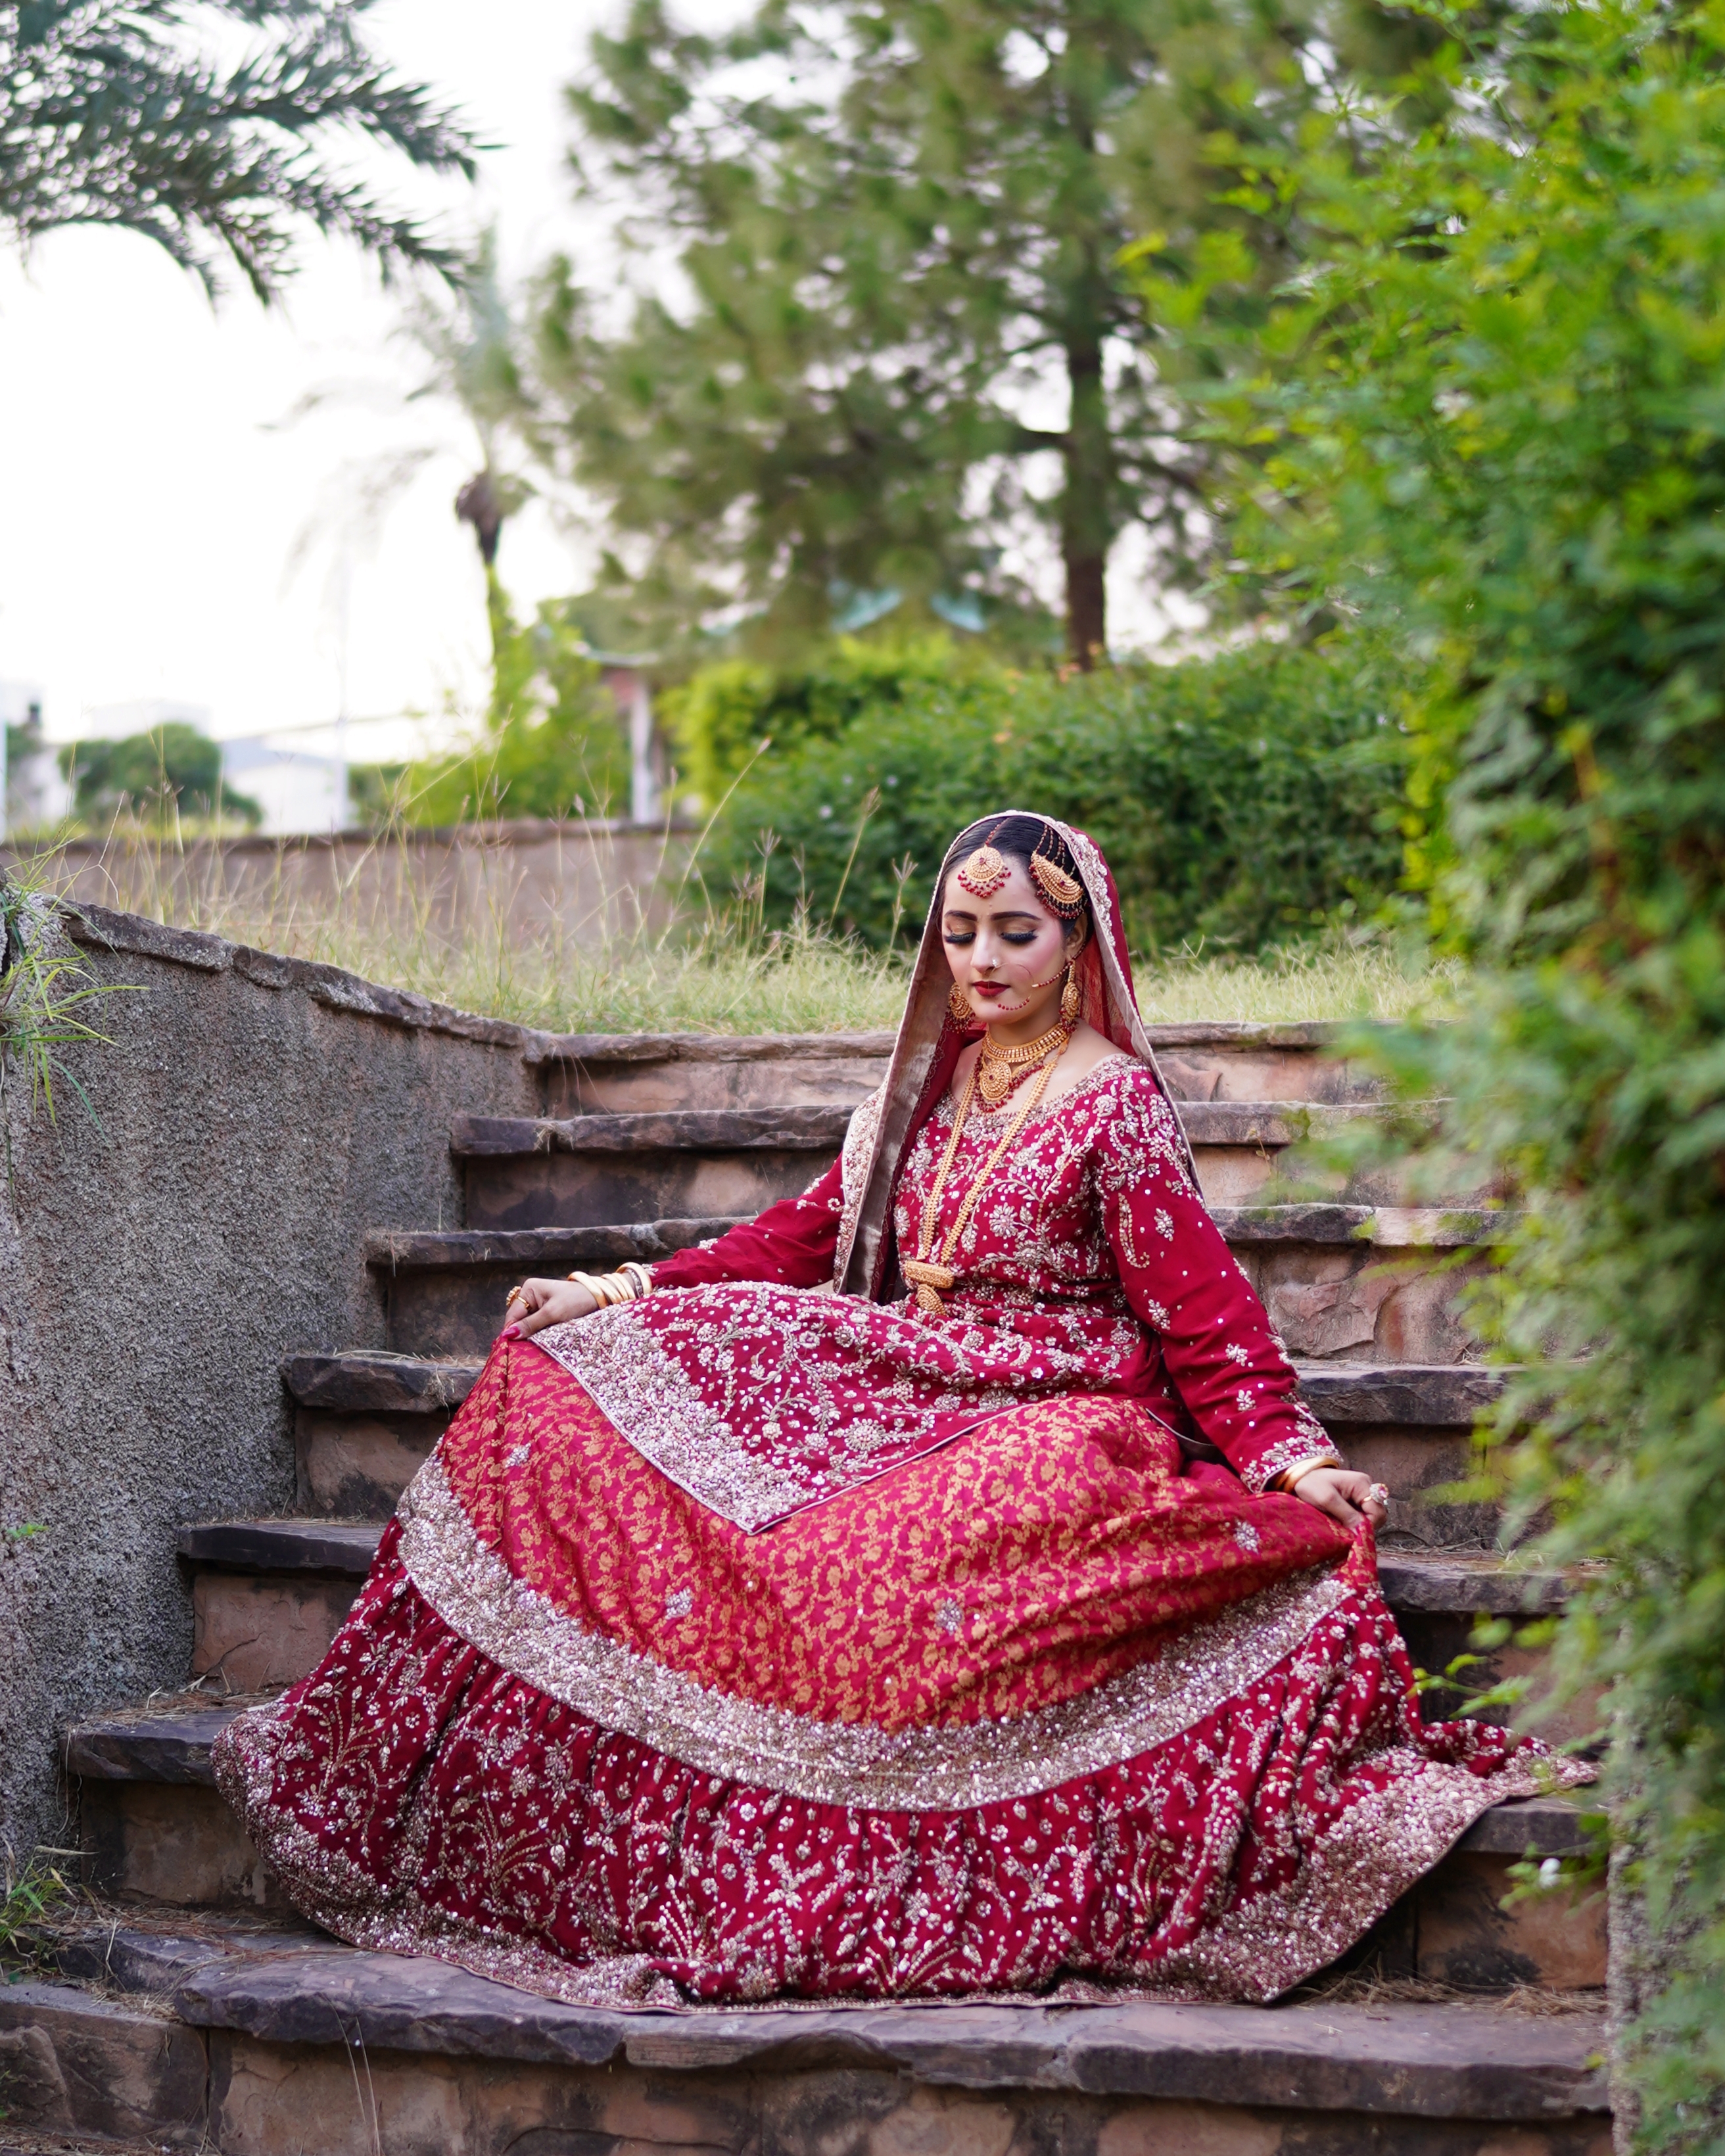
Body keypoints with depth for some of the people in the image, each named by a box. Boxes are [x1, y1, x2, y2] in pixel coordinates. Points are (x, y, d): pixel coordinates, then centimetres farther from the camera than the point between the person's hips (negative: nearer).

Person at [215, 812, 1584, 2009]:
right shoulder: (937, 1076, 15)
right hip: (901, 1390, 7)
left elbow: (1198, 1304, -10)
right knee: (579, 1379, -4)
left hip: (1051, 1417, -7)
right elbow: (815, 1229, 19)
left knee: (892, 1561, -39)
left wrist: (1288, 1455, -24)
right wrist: (624, 1295, 15)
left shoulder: (1114, 1099, -5)